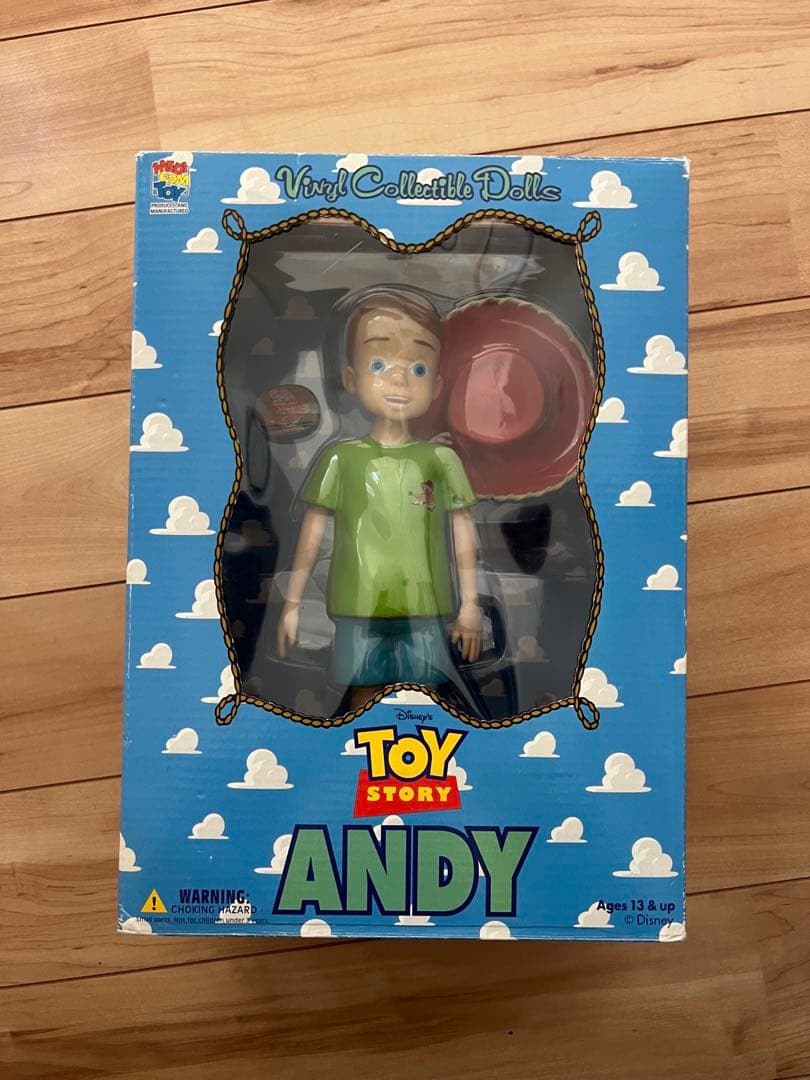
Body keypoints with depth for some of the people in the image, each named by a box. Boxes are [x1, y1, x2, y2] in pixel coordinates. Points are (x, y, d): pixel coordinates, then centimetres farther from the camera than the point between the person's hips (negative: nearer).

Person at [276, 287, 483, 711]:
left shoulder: (441, 459, 0)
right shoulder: (341, 458, -1)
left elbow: (463, 533, 5)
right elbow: (312, 532, 4)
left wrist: (471, 604, 6)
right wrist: (291, 604, 6)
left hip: (425, 613, 0)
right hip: (360, 613, 0)